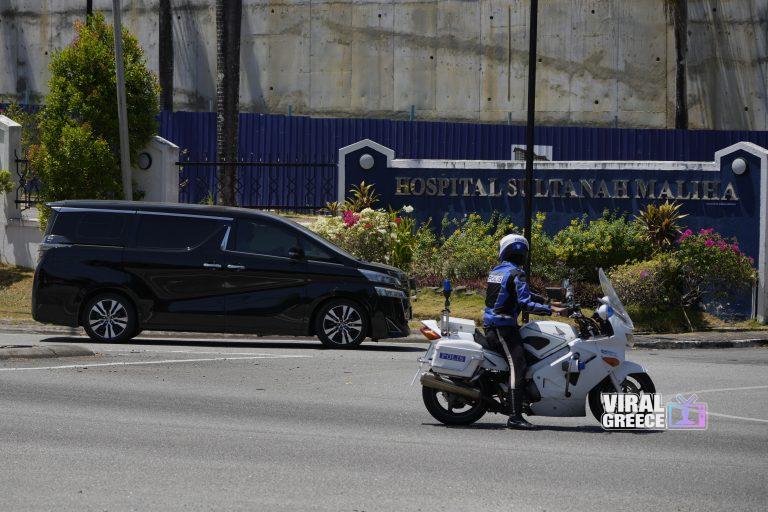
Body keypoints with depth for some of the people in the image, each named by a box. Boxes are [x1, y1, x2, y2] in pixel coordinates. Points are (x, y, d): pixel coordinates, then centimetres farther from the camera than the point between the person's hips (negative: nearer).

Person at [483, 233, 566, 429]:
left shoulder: (495, 271, 16)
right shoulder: (516, 274, -11)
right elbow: (524, 303, -20)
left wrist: (546, 301, 20)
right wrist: (550, 309, -18)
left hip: (490, 325, 10)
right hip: (504, 325, -10)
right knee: (518, 365, -17)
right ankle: (515, 416, -28)